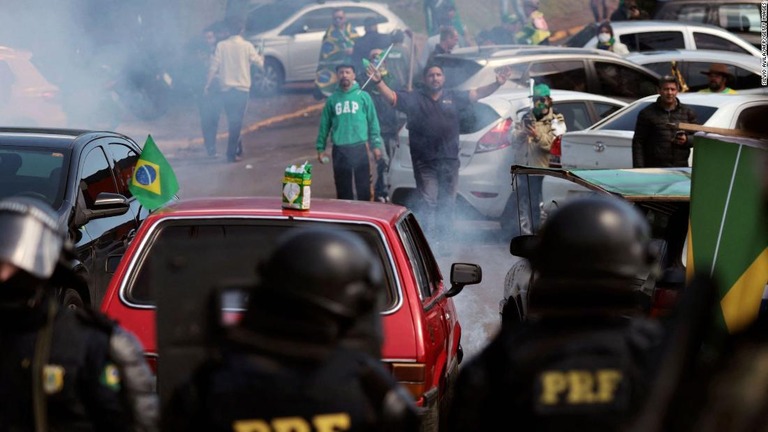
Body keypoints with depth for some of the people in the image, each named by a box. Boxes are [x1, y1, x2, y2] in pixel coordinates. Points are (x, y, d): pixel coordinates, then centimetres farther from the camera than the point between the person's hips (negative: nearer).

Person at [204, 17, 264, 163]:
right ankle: (232, 153, -7)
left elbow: (214, 67, -4)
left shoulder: (221, 46, -3)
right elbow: (259, 64, 0)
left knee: (233, 121, 16)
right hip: (242, 88, -2)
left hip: (226, 89, 2)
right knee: (236, 122, -1)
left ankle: (237, 149, 25)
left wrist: (208, 85, 7)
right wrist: (261, 57, 23)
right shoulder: (247, 46, -7)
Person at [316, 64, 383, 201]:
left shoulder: (363, 96, 3)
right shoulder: (332, 99, 8)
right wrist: (320, 148, 8)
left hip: (359, 148, -2)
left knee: (363, 187, -1)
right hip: (339, 150, 2)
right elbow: (325, 125, 11)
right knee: (343, 188, 6)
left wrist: (376, 145, -3)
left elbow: (373, 122, 3)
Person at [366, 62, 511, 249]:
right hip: (425, 162, -3)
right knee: (428, 203, -5)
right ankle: (429, 241, -3)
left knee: (448, 204, 8)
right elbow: (391, 97, -6)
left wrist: (497, 84, -5)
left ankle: (444, 241, 16)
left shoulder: (453, 98, 11)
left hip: (450, 161, 3)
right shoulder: (414, 99, 4)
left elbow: (476, 94, 9)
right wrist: (379, 82, -24)